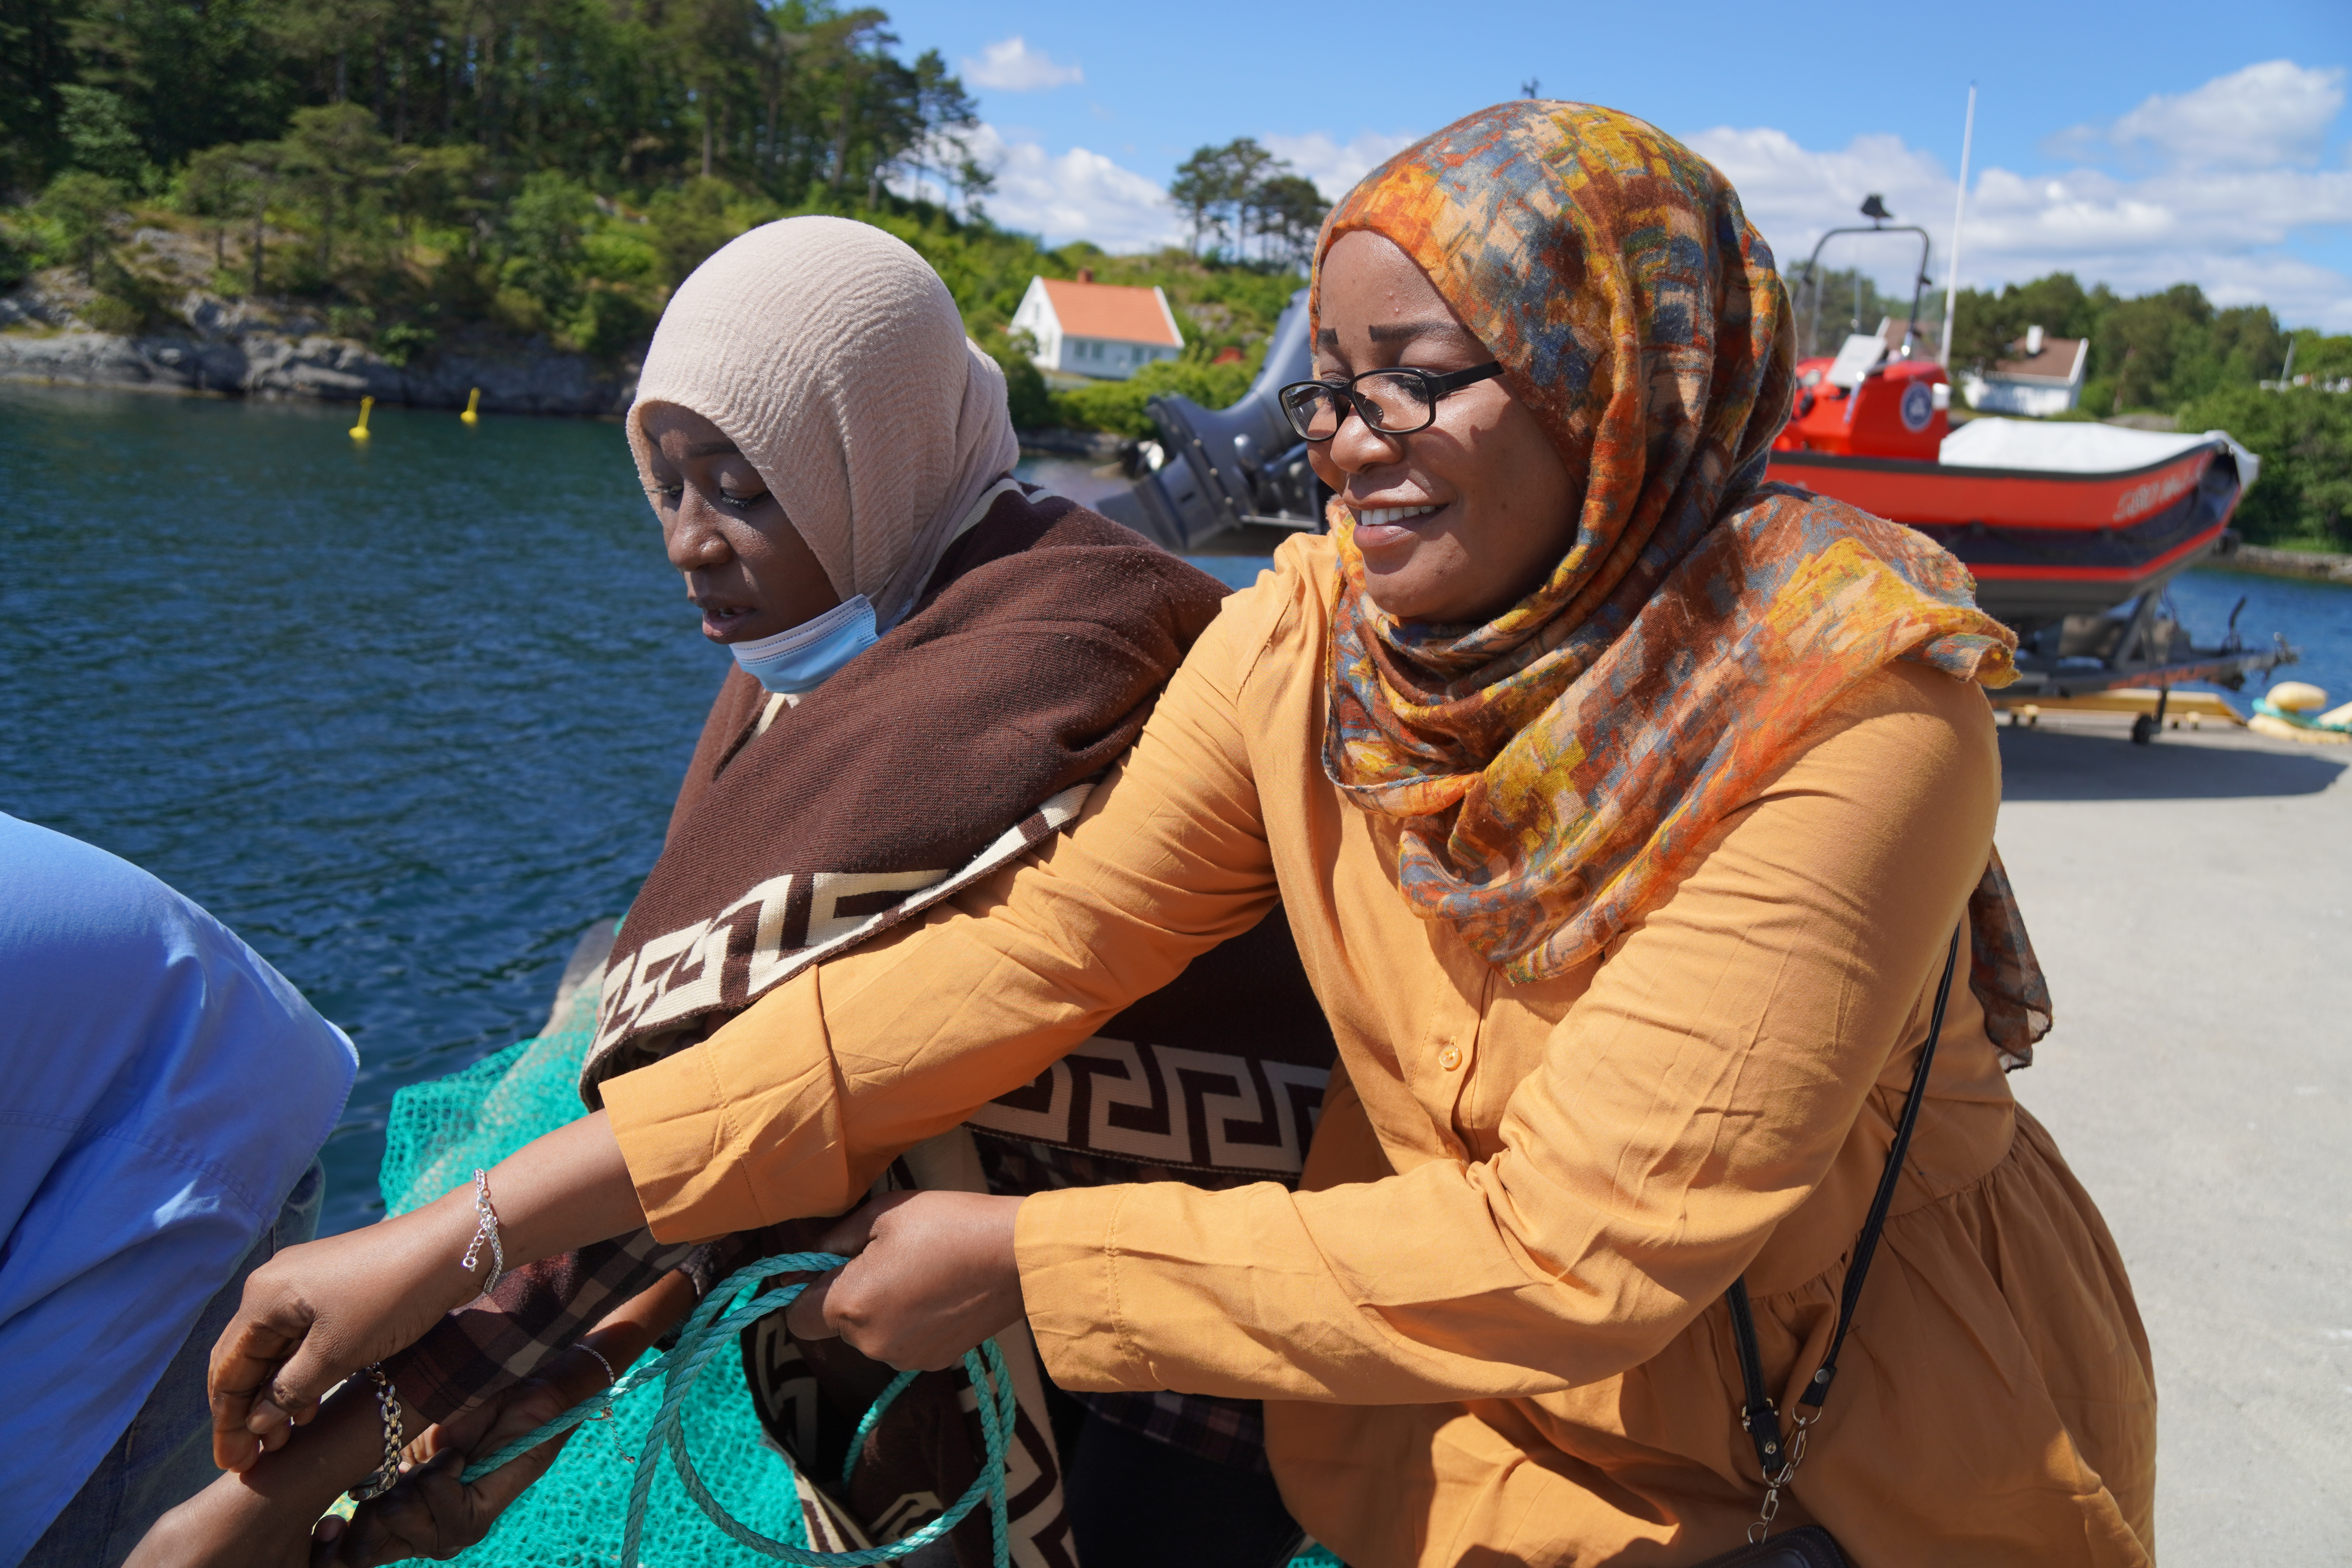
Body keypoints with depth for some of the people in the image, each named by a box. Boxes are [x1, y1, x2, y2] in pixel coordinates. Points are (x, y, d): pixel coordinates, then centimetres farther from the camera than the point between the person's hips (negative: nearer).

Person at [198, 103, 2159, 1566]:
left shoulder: (1849, 714, -26)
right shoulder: (1302, 643, -12)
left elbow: (1575, 1251, -26)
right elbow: (1019, 954, -16)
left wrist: (1023, 1256, -22)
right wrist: (467, 1234, -20)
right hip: (1475, 1404, 3)